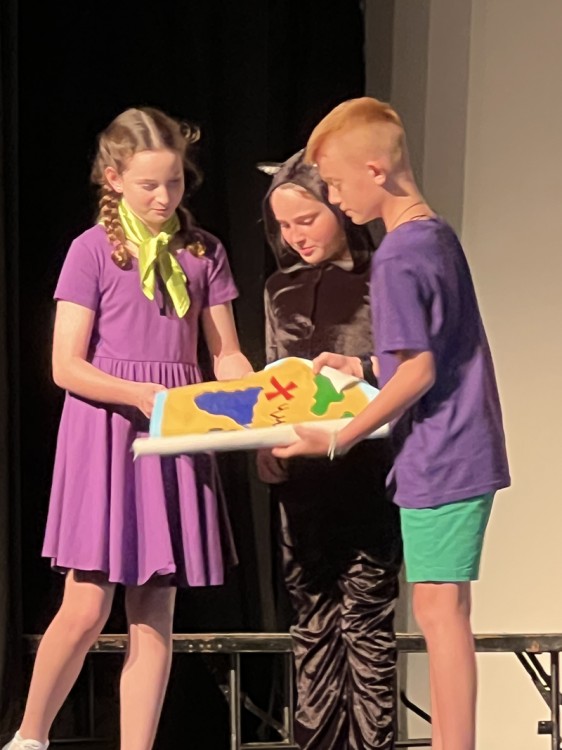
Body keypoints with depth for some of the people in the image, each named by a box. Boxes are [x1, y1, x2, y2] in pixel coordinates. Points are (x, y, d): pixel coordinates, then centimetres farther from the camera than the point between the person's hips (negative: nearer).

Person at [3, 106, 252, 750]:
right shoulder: (94, 250, -4)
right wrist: (141, 395, -22)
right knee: (86, 607, -6)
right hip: (106, 431, -4)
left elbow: (226, 356, 10)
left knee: (154, 615, 4)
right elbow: (67, 366, -8)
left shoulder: (203, 251, 8)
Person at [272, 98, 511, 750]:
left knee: (439, 608, -7)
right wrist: (366, 369, 19)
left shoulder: (396, 259, -16)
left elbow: (419, 372, -19)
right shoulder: (439, 235, 11)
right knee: (442, 610, 12)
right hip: (466, 452, 9)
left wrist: (338, 441, -15)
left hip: (438, 462, -9)